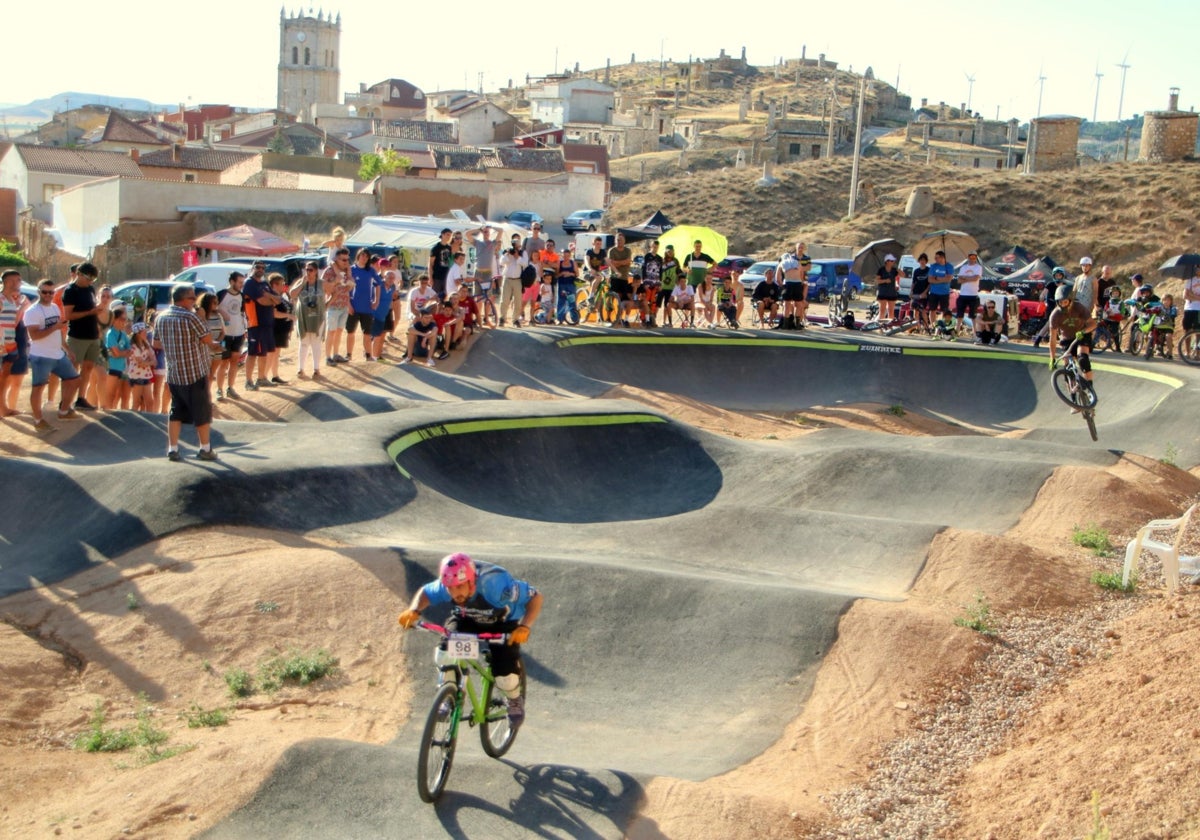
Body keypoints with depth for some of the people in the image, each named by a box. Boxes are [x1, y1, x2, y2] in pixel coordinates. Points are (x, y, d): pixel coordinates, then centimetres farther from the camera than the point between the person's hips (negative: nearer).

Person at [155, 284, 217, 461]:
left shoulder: (160, 318, 4)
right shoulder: (190, 317, -17)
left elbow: (158, 343, 14)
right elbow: (208, 339, -15)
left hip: (173, 373, 6)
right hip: (195, 373, -6)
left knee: (176, 411, 13)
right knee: (202, 411, 6)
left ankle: (172, 449, 8)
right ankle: (205, 449, 13)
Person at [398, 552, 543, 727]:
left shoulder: (494, 584, -41)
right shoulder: (444, 586, -29)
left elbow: (536, 597, -32)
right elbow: (425, 593, -7)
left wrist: (525, 627, -47)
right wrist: (414, 610, -28)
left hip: (502, 624, -3)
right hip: (467, 620, 3)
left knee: (505, 680, -18)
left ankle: (515, 701, 20)